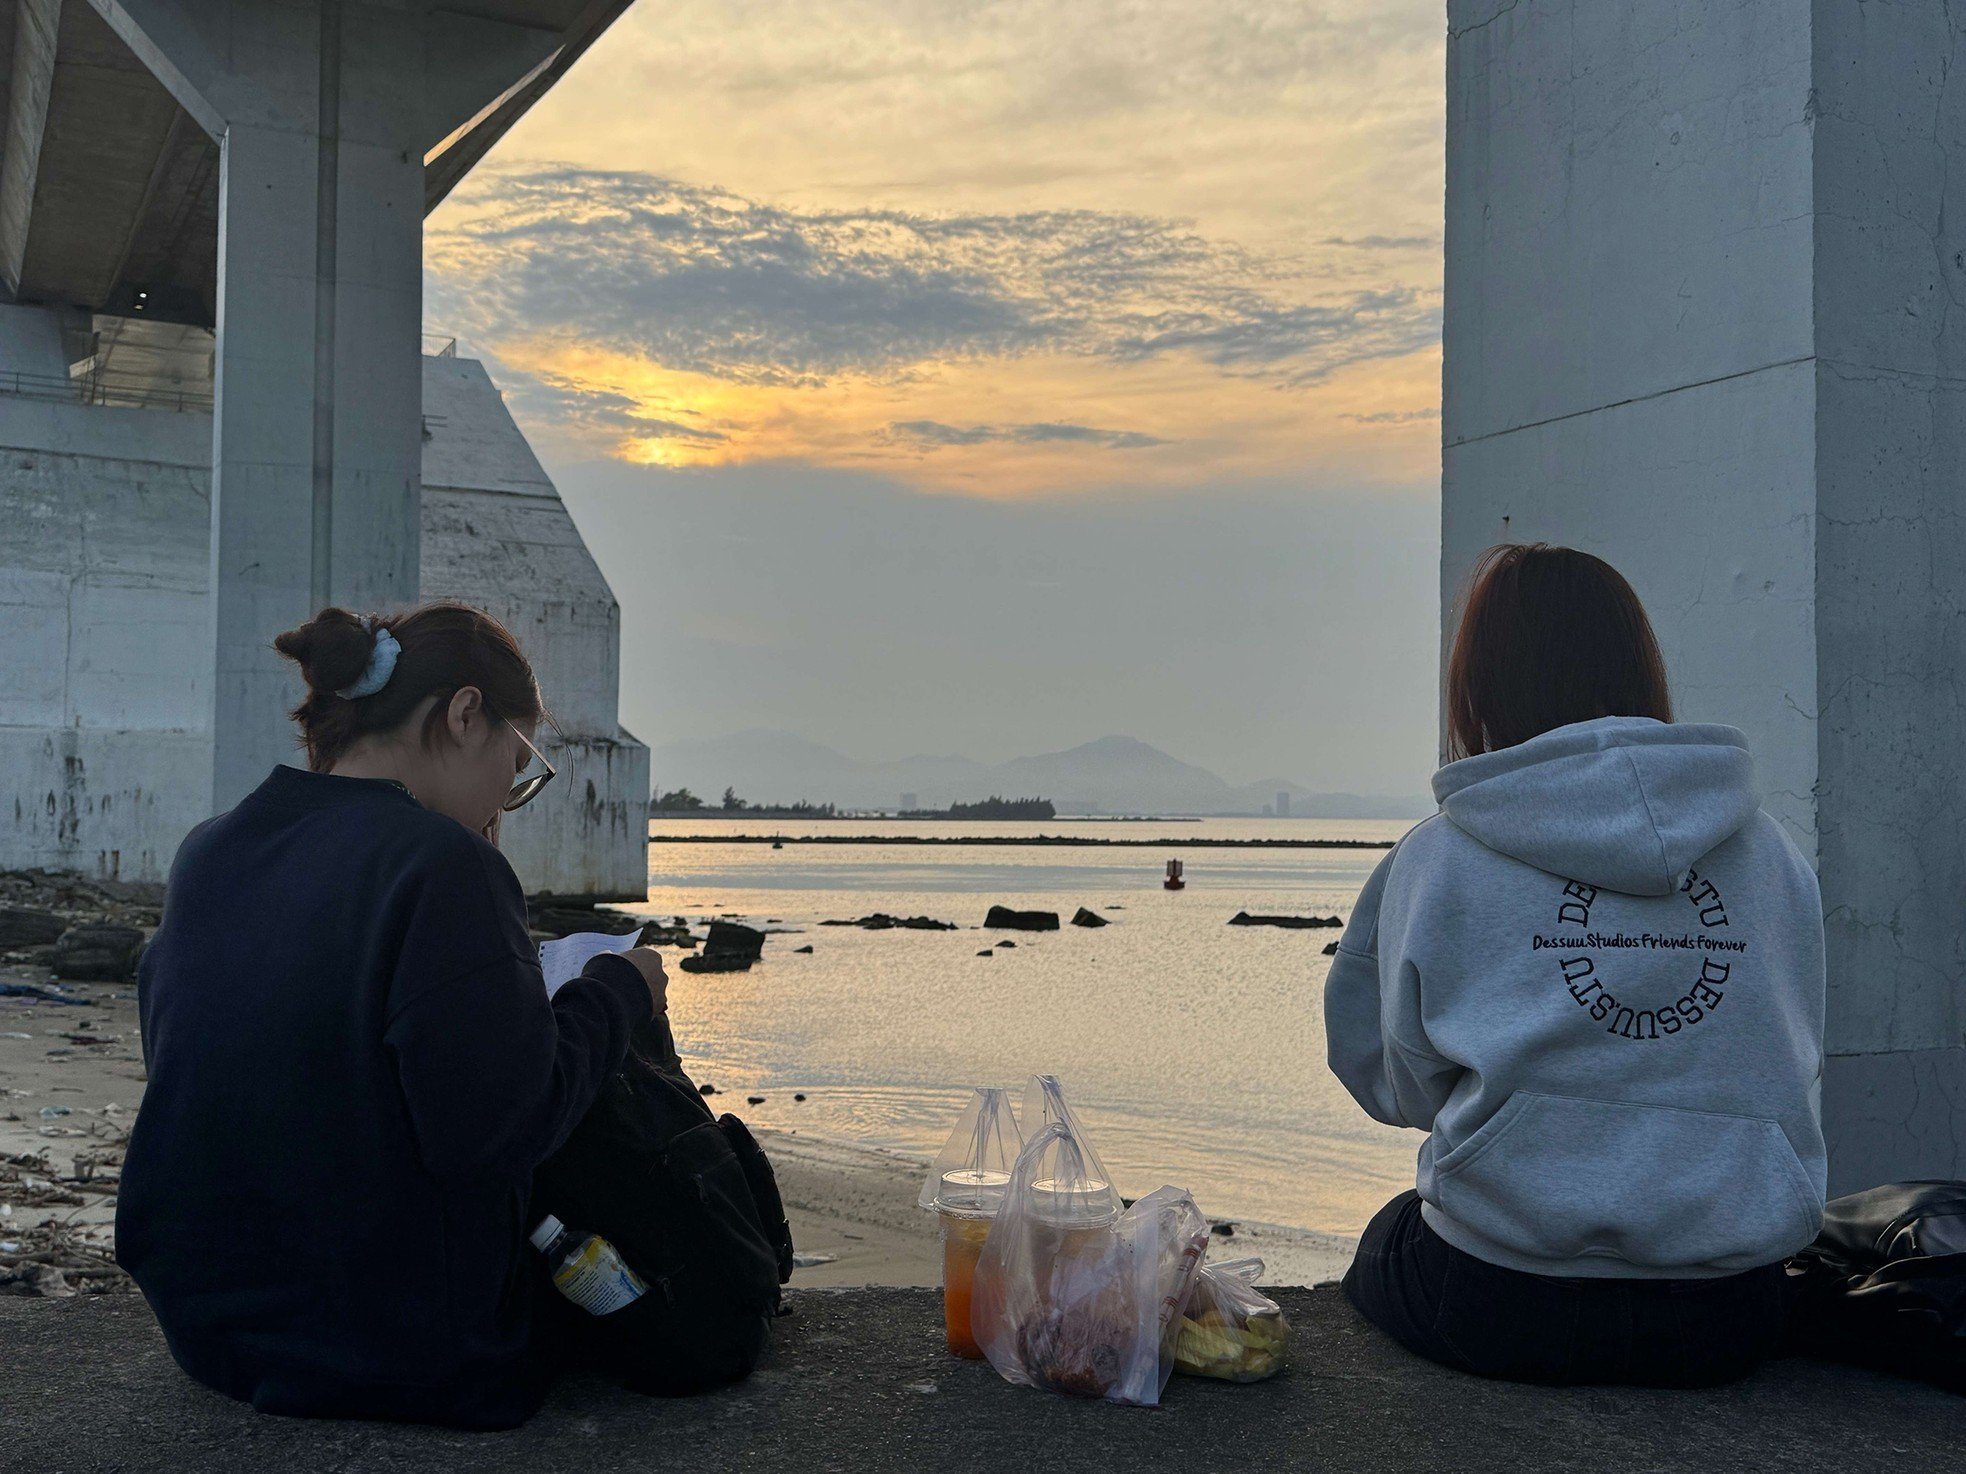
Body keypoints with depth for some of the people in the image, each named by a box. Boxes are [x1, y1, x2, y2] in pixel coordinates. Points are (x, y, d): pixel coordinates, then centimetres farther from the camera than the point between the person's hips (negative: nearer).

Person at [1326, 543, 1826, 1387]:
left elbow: (1403, 1088, 2)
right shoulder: (1771, 852, 1)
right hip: (1726, 1323, 5)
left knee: (1385, 1241, 29)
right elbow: (1791, 1068, 11)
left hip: (1501, 1316, -4)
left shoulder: (1437, 859, -8)